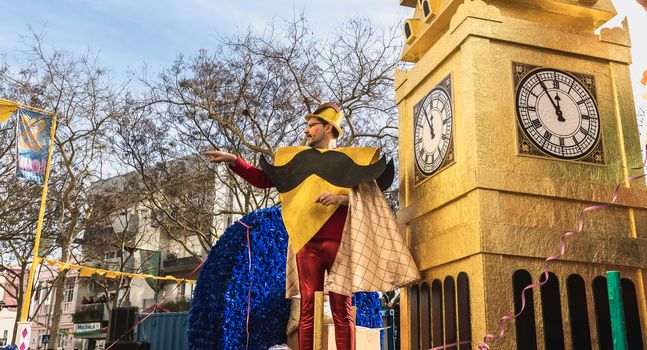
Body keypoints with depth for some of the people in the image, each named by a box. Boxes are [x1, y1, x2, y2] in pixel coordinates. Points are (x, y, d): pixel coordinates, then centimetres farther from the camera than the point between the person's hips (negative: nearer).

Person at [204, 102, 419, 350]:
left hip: (339, 244, -2)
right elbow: (262, 180, 13)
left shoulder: (350, 159, 8)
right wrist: (232, 160, 3)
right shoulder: (296, 159, 16)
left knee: (342, 309, -1)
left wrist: (341, 198, -16)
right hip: (307, 243, 3)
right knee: (307, 309, 2)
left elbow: (367, 196, 1)